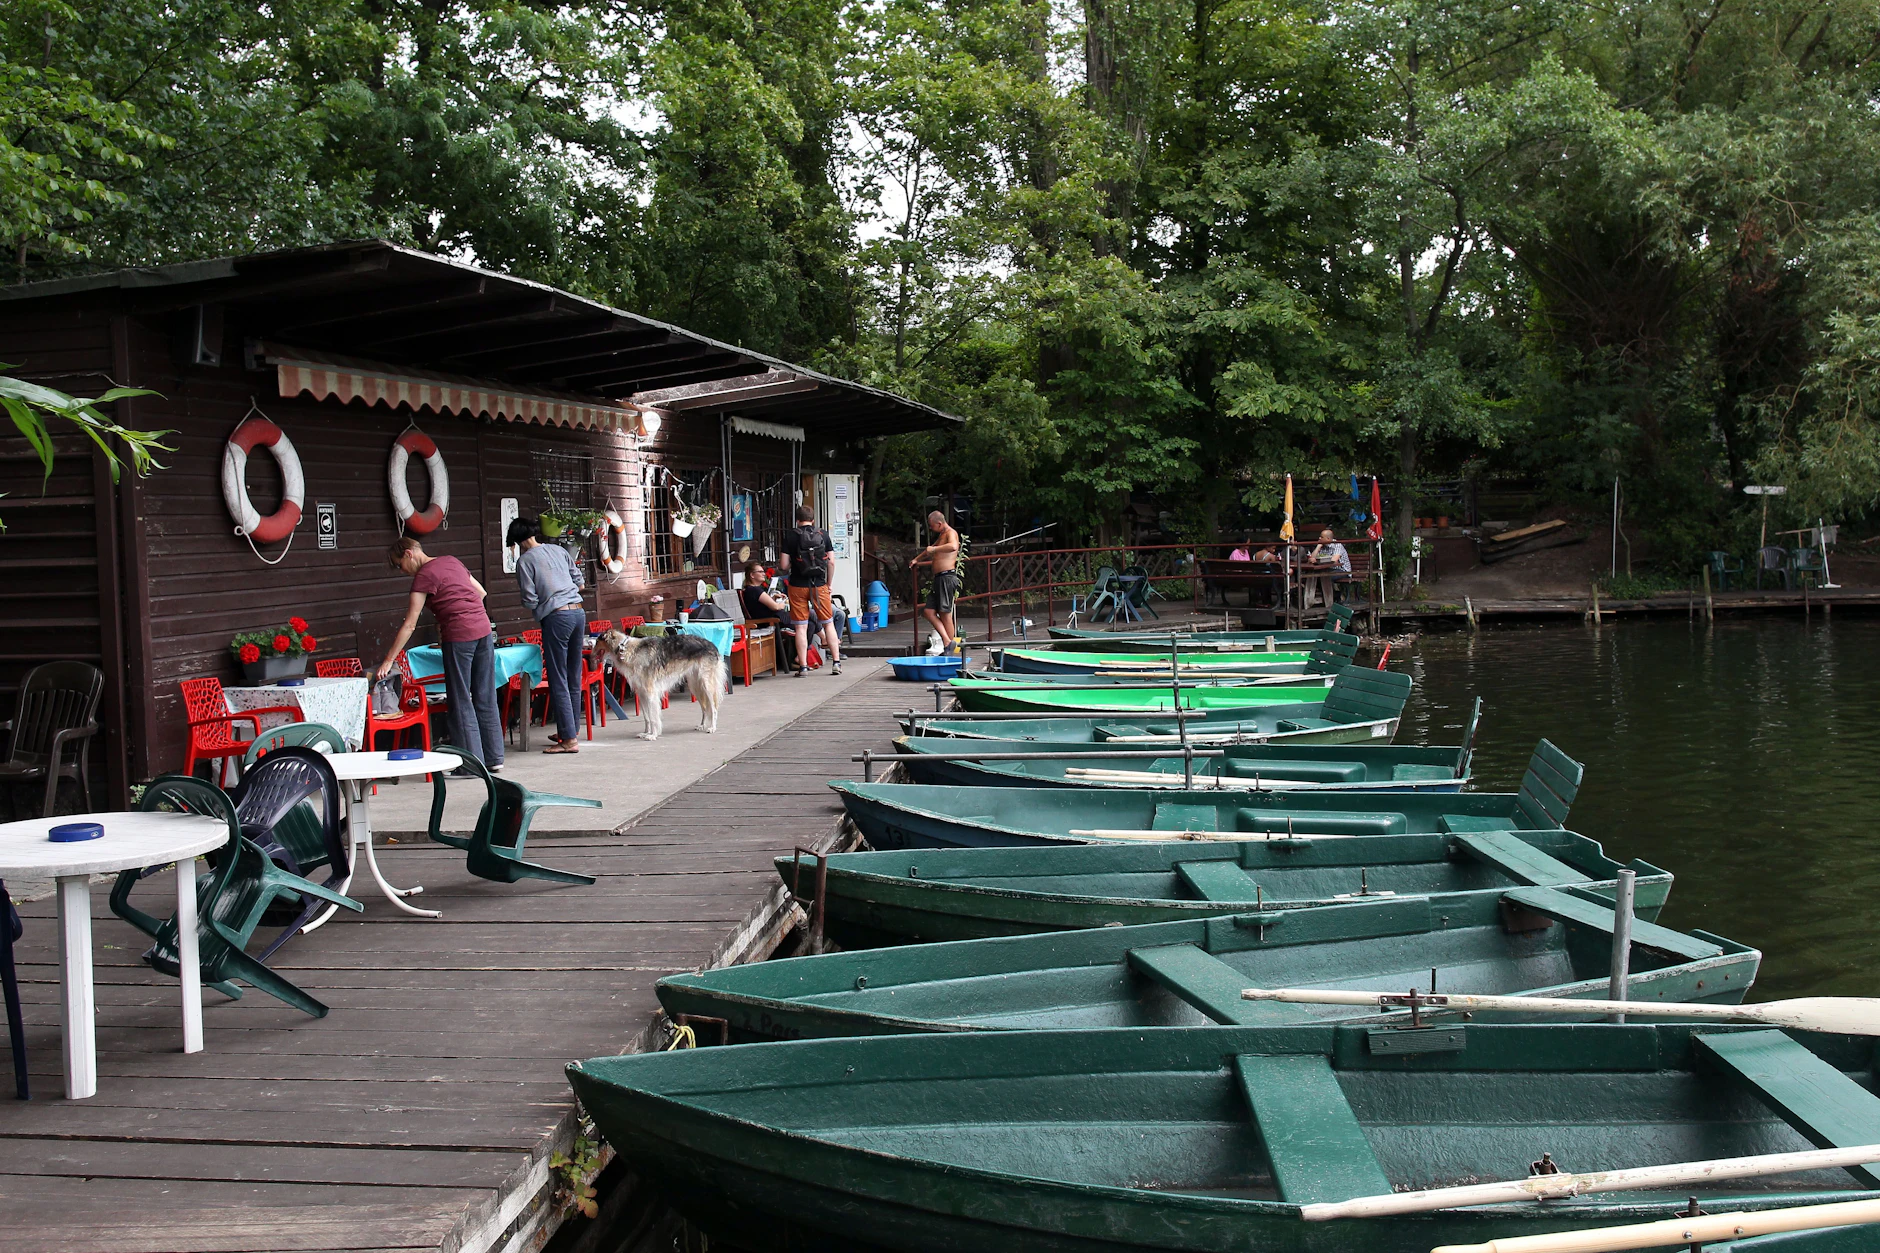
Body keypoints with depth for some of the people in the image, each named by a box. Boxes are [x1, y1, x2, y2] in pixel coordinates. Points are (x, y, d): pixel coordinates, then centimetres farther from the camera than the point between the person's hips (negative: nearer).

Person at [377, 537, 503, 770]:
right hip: (483, 629, 7)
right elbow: (481, 592, 25)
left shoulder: (424, 575, -6)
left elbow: (410, 625, -9)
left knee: (461, 701, 2)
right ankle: (493, 757, 17)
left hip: (459, 636, -7)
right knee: (485, 698, 12)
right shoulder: (451, 562, 16)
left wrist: (388, 661, -7)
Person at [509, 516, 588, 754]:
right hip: (578, 611, 6)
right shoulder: (558, 550, 14)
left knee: (558, 680, -3)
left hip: (556, 617, -6)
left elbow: (530, 602, -5)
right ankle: (573, 728, 24)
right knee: (573, 676, 14)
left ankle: (569, 739, -5)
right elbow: (579, 582, 17)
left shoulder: (525, 560, -3)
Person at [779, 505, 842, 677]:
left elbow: (784, 565, -7)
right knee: (828, 623, 11)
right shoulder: (823, 535, 2)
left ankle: (803, 666, 2)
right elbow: (831, 562, 3)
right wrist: (829, 584, 15)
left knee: (801, 627, 2)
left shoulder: (790, 535, -4)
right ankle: (836, 662, 9)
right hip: (819, 585, 1)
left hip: (798, 585, -1)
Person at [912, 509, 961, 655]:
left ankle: (950, 648, -5)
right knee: (928, 611, 2)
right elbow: (931, 550, 42)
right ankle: (947, 641, -3)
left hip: (947, 576, -10)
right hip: (939, 578, 10)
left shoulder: (951, 533, -8)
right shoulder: (941, 535, 23)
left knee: (945, 613, -9)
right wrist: (917, 559, 41)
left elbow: (953, 546, -31)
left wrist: (934, 549, -24)